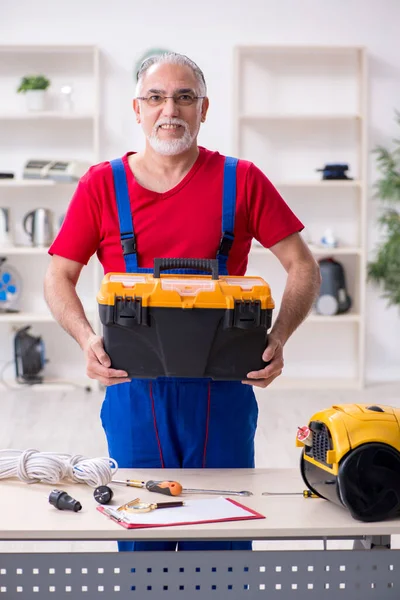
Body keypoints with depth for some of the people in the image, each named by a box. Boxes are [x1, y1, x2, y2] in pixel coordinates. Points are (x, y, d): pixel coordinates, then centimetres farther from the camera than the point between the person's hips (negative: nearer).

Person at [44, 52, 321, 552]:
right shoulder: (101, 184, 3)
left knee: (222, 532, 8)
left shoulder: (241, 181, 2)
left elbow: (302, 266, 4)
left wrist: (278, 337, -13)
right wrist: (86, 338, -13)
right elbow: (59, 276, 6)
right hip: (132, 387, 0)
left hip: (222, 388, 0)